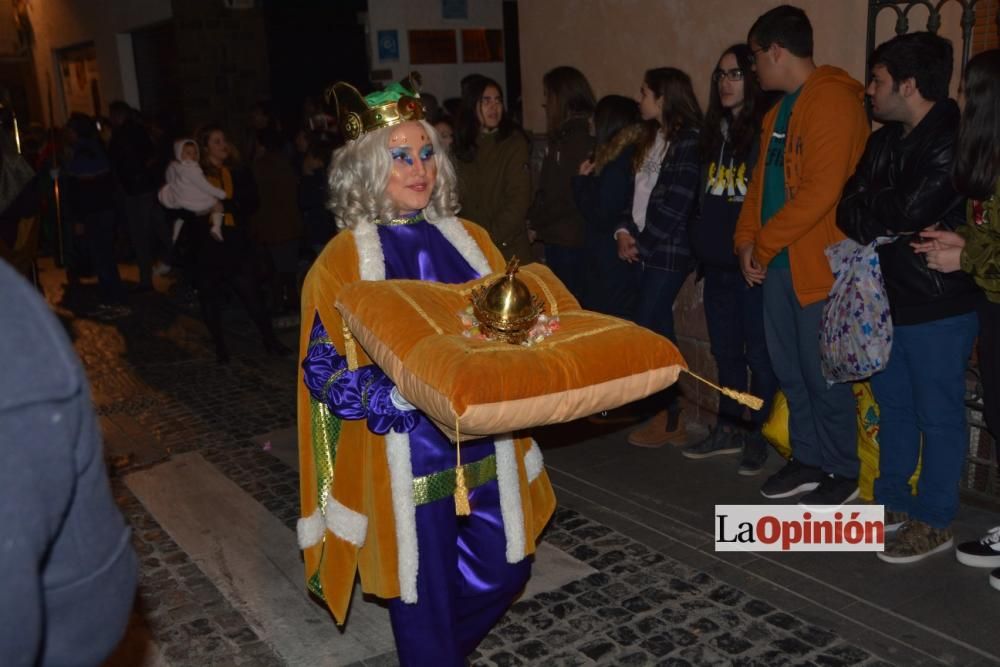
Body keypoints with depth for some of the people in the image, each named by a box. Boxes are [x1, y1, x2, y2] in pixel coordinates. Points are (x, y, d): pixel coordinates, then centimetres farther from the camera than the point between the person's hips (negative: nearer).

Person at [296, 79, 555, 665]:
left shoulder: (469, 241, 5)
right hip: (404, 458, -5)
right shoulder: (345, 260, -9)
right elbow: (324, 370, -11)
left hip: (484, 446, 5)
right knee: (425, 592, 9)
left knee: (504, 570, 16)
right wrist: (398, 396, -26)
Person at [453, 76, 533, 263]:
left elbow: (519, 199, -9)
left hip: (508, 246, -4)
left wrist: (493, 237, -12)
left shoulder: (514, 142, -3)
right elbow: (460, 199, 10)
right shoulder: (464, 146, 11)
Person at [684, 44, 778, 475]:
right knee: (725, 349, 15)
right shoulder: (714, 131, 13)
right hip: (717, 262, 7)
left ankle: (756, 435, 16)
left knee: (759, 352, 3)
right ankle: (728, 429, 27)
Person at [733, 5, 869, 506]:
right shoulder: (780, 109, 16)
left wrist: (763, 244, -15)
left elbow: (820, 191, -22)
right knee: (789, 371, 14)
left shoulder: (832, 101, -13)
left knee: (823, 376, 1)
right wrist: (747, 240, 3)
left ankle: (841, 474, 17)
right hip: (776, 263, 9)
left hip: (818, 267, -9)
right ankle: (809, 461, 28)